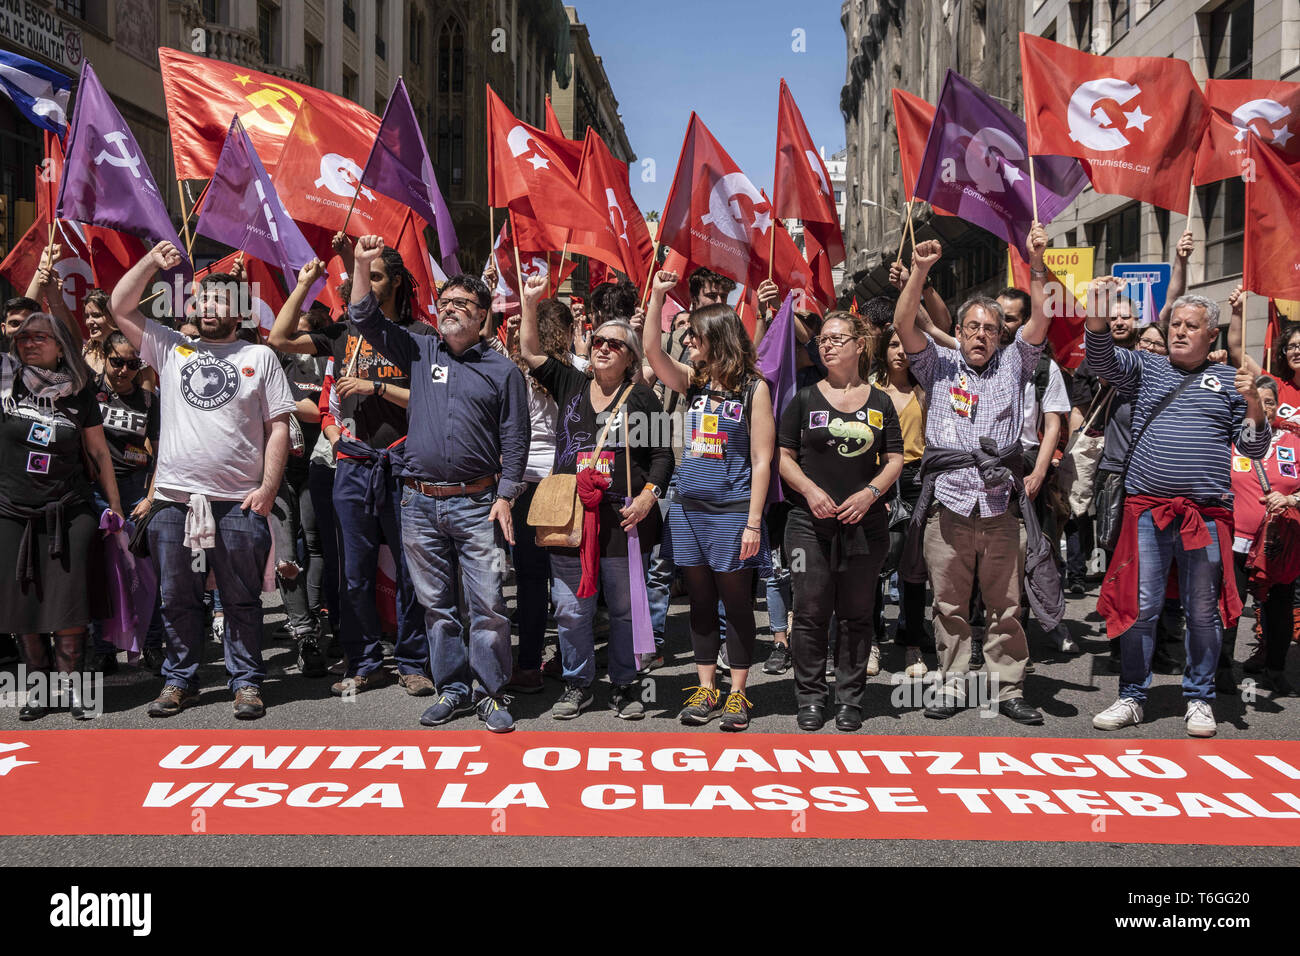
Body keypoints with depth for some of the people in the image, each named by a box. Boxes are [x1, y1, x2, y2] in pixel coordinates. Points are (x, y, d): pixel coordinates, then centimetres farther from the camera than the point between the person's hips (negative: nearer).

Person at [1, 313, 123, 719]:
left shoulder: (79, 392, 3)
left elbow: (98, 452, 7)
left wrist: (116, 508, 8)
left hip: (69, 513, -1)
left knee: (69, 605, -6)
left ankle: (71, 683, 8)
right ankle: (41, 684, 19)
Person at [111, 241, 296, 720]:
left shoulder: (260, 357, 7)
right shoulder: (170, 348, 14)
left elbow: (278, 428, 3)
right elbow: (120, 307, 11)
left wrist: (268, 487, -6)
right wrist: (151, 261, 2)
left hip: (239, 502, -2)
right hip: (174, 500, 3)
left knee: (242, 600, 4)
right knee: (178, 599, 10)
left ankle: (247, 682, 14)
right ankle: (179, 680, 23)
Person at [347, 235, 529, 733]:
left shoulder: (502, 369, 3)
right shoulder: (420, 351, 11)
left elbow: (515, 440, 2)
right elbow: (367, 321, 6)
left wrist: (504, 496, -6)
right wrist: (363, 268, -7)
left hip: (476, 503, -3)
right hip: (419, 503, 3)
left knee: (488, 603, -4)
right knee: (435, 603, 10)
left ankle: (491, 693, 8)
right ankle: (453, 688, 21)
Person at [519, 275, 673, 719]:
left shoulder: (641, 396, 3)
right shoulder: (571, 385, 12)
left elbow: (662, 454, 3)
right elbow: (530, 351, 12)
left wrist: (649, 494, -11)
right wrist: (530, 302, 5)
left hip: (624, 519, -2)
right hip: (570, 517, 3)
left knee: (625, 609, 7)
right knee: (571, 611, 6)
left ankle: (624, 686, 22)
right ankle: (577, 684, 23)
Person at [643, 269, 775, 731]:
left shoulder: (754, 388, -6)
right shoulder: (693, 382, 9)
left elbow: (761, 461, -8)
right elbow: (652, 351, -1)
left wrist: (753, 521, -12)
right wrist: (657, 295, -9)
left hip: (732, 511, -5)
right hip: (689, 508, 5)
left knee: (736, 603, 4)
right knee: (700, 602, 11)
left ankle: (737, 694, 16)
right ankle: (706, 690, 21)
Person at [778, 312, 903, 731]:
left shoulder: (880, 402, 9)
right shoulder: (805, 398, 7)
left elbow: (895, 459, 7)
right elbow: (783, 456, 5)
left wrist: (870, 492, -10)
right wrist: (810, 490, -11)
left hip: (866, 523, 1)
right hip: (811, 522, -1)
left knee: (857, 613, 7)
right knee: (811, 611, -1)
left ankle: (850, 698, 18)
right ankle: (811, 697, 11)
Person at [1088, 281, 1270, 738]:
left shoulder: (1229, 380, 12)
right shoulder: (1146, 368, 12)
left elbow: (1254, 448, 9)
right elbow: (1102, 358, -6)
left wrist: (1253, 401, -8)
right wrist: (1097, 310, -22)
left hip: (1207, 515, 0)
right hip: (1147, 511, 0)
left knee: (1204, 611, 7)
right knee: (1139, 608, 1)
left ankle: (1199, 700, 21)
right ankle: (1131, 698, 12)